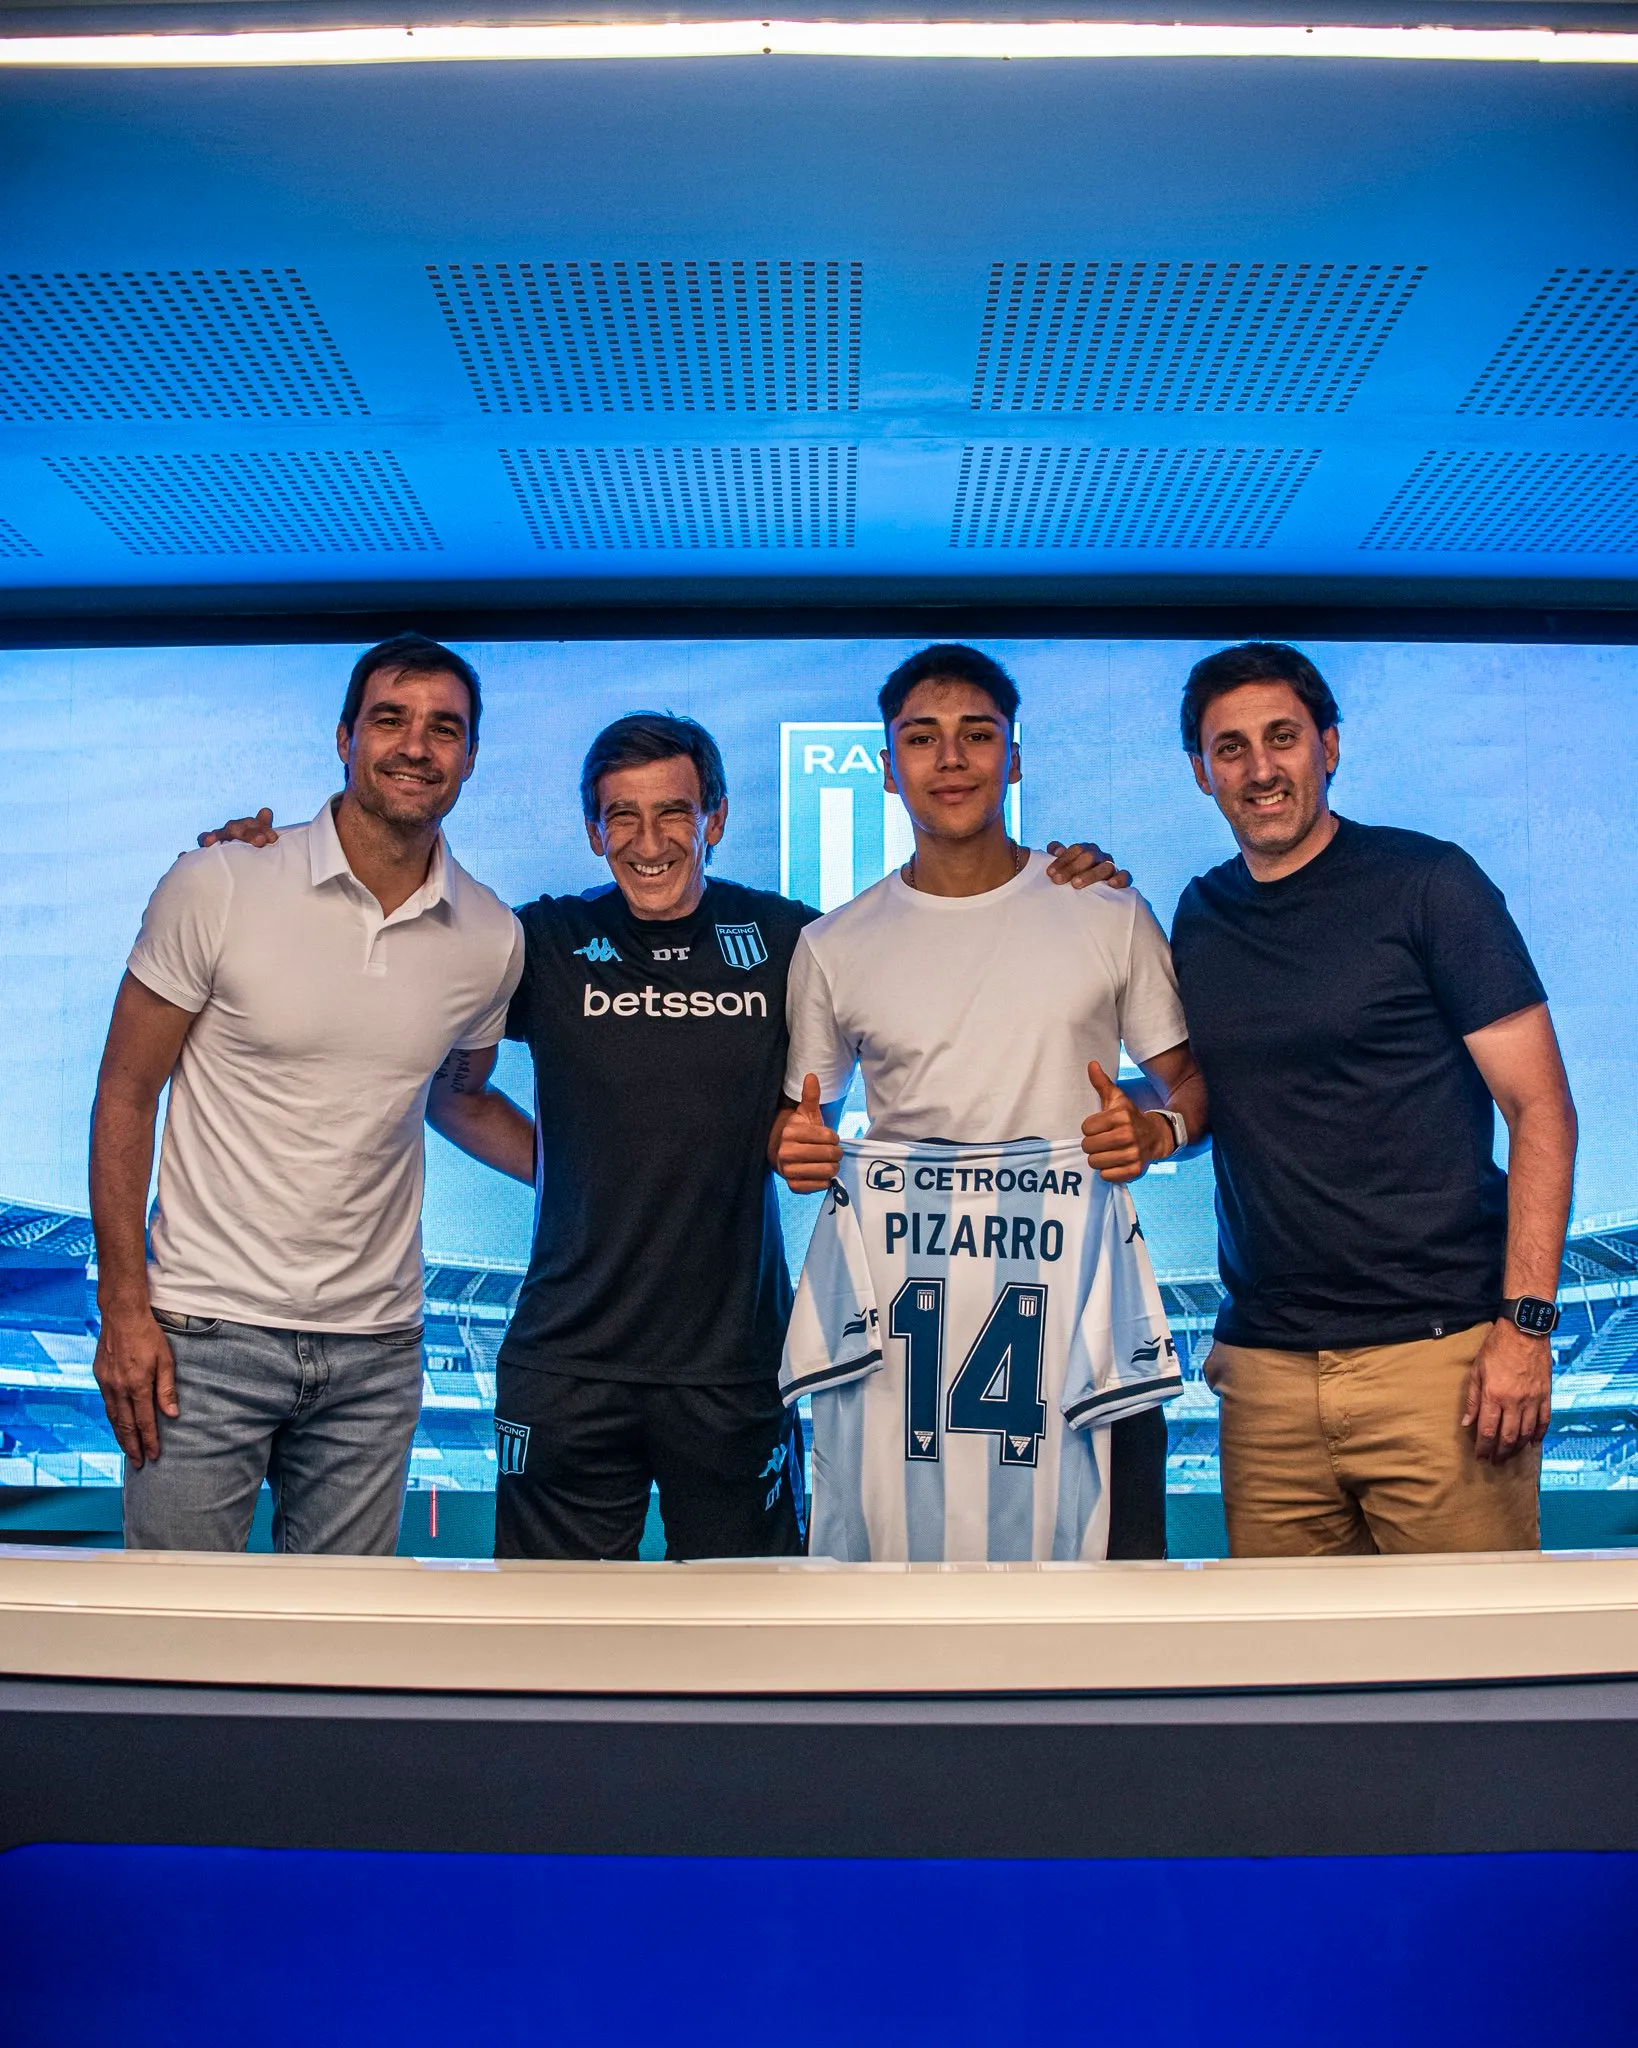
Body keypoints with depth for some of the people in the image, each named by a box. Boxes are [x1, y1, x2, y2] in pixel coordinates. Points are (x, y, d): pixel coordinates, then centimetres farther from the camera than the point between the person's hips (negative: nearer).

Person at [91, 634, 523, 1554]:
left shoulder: (493, 939, 1)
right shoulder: (217, 888, -7)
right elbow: (126, 1096, -3)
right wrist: (124, 1308, -6)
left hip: (377, 1348, 3)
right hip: (204, 1335, -2)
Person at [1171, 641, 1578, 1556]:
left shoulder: (1427, 882, -3)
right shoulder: (1198, 918, 12)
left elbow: (1542, 1108, -5)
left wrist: (1525, 1321, -13)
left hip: (1438, 1348, -4)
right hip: (1266, 1368, 4)